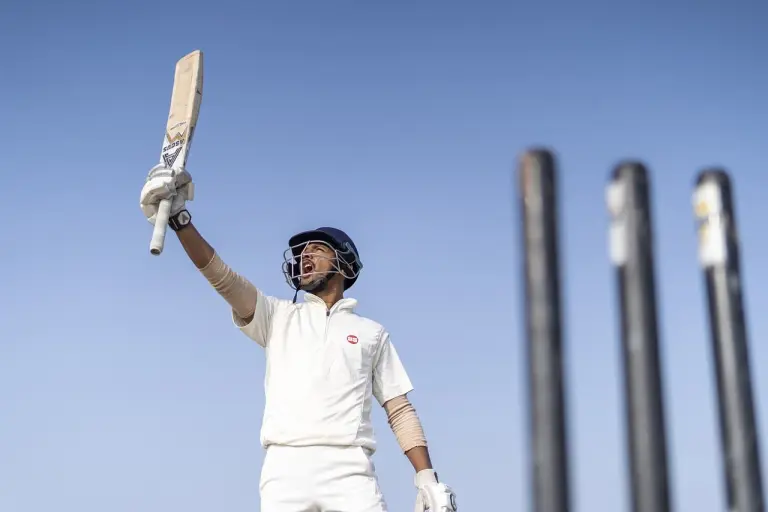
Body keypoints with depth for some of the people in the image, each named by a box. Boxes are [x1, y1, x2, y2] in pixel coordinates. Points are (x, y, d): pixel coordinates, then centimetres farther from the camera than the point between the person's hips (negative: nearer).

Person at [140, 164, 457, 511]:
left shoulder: (372, 333, 21)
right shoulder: (278, 317, 21)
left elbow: (400, 410, 15)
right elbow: (222, 277, 5)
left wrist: (426, 477, 2)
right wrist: (179, 219, -10)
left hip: (350, 470, 0)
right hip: (285, 467, 1)